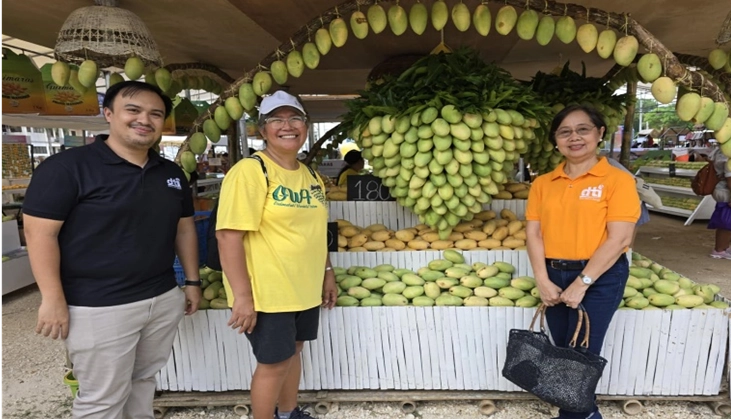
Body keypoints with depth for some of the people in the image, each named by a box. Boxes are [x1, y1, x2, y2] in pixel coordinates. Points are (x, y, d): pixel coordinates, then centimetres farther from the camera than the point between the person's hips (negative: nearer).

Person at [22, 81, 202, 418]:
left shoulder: (171, 173, 8)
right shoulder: (67, 166, -11)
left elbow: (184, 229, 13)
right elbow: (40, 232, -12)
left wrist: (193, 282, 12)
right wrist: (53, 299, -15)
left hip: (164, 299, 6)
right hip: (98, 307, -5)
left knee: (144, 380, 20)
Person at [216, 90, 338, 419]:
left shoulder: (310, 176, 9)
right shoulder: (249, 171, -16)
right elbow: (228, 234, -21)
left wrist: (327, 274, 15)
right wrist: (242, 295, -22)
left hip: (305, 289, 8)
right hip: (266, 292, -7)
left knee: (293, 351, 21)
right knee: (273, 363, 6)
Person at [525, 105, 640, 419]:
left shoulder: (617, 180, -6)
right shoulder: (543, 184, 5)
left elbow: (619, 238, -13)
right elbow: (533, 233, 1)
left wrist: (581, 283, -17)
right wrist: (543, 281, -10)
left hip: (600, 278, -4)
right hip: (554, 277, 5)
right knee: (563, 353, 15)